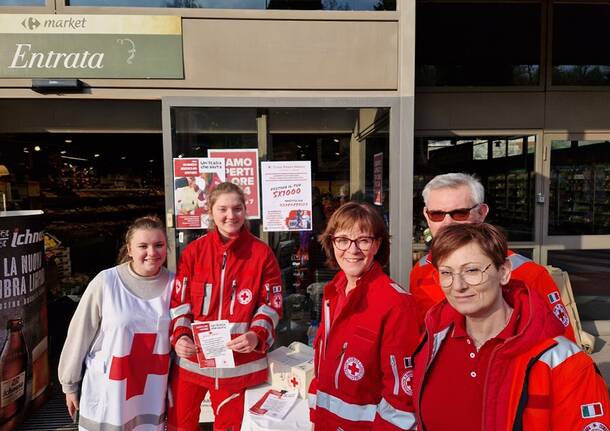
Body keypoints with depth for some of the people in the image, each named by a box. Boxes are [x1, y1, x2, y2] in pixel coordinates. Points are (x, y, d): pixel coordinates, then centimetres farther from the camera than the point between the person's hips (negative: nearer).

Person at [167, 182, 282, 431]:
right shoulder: (193, 251, -1)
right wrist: (180, 335, -13)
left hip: (239, 361, -1)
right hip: (193, 357, 2)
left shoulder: (262, 253, -6)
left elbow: (271, 305, -4)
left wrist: (257, 335, -20)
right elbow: (179, 301, 2)